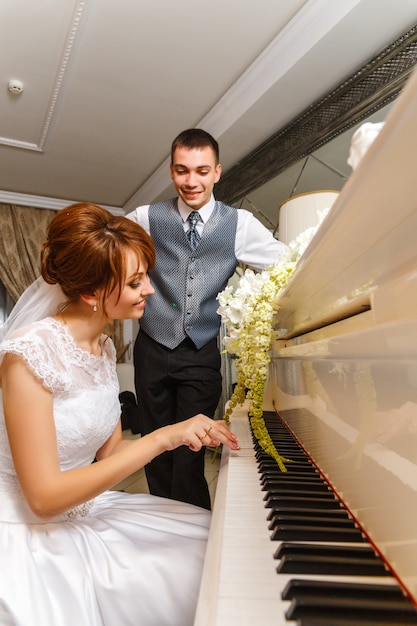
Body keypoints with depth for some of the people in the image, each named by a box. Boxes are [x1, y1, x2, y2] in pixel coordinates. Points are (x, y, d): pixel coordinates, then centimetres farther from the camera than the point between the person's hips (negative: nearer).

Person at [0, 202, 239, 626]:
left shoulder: (103, 347, 0)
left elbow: (108, 451, 2)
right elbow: (44, 498, -25)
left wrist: (185, 436, -11)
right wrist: (159, 438, -28)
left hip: (85, 509, 7)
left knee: (212, 539, -4)